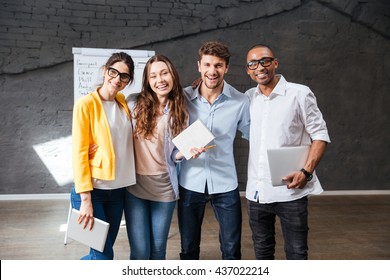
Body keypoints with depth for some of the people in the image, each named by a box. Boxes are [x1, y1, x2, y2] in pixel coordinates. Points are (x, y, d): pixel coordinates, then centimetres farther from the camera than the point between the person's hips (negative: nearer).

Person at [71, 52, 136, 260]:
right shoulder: (86, 104, -10)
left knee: (103, 253, 15)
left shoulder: (123, 102, 8)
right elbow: (79, 153, -12)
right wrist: (86, 199, -16)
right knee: (103, 257, -3)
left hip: (118, 190, 6)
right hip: (92, 190, -6)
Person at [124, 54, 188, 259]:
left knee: (158, 249, 14)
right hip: (134, 186, -1)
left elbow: (173, 155, 1)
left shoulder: (180, 112, 1)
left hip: (164, 188, 1)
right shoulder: (133, 103, -3)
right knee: (140, 251, 2)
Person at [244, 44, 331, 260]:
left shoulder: (300, 94, -5)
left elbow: (320, 135, -5)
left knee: (296, 253, 6)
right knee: (262, 251, 17)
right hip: (256, 191, 4)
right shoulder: (247, 98, 7)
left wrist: (306, 172, -18)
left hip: (290, 191, -4)